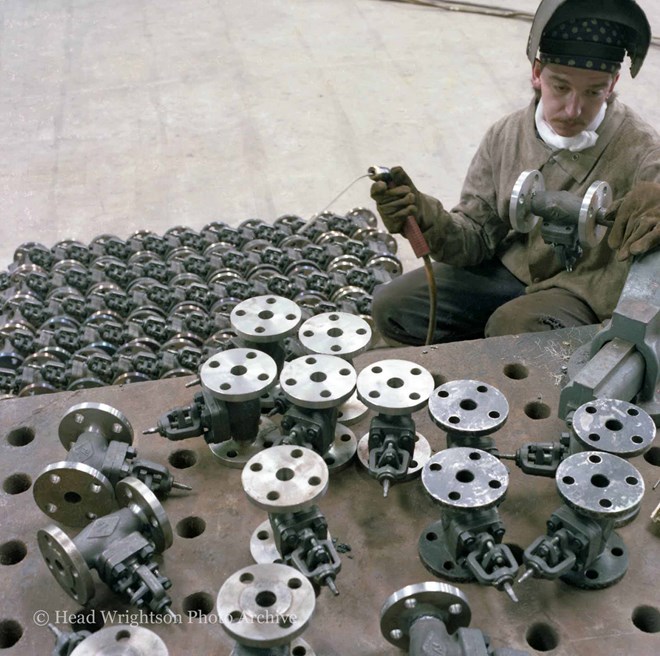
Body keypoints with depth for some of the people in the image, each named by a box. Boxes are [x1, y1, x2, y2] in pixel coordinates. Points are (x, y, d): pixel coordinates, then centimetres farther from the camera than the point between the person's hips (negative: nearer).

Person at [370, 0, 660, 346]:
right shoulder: (506, 135, -5)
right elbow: (477, 235, -3)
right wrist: (428, 221, -26)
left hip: (584, 294, -5)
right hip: (511, 270, 5)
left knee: (511, 327, -36)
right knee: (390, 306, -5)